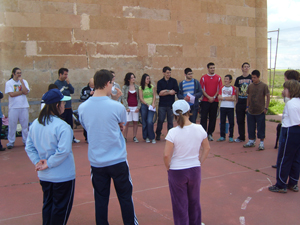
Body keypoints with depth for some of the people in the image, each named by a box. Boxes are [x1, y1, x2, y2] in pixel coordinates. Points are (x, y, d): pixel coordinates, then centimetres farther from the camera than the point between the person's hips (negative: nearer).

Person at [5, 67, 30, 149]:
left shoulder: (24, 82, 8)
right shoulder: (9, 83, 1)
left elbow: (26, 92, -8)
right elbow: (11, 94, -12)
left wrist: (21, 81, -8)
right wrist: (22, 92, -6)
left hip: (24, 106, 2)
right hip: (13, 107, -2)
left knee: (25, 125, 6)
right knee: (12, 125, 2)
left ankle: (25, 140, 18)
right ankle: (11, 142, 14)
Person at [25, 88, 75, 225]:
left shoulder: (35, 124, 1)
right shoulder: (62, 126, -22)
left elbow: (29, 148, 5)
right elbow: (63, 151, -26)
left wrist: (37, 162, 0)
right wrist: (48, 164, -14)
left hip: (44, 176, 7)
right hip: (62, 177, -7)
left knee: (47, 204, 22)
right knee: (61, 208, 10)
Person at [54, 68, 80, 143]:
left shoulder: (66, 82, 12)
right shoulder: (56, 83, -9)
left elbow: (72, 91, 4)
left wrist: (68, 83, -7)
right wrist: (68, 92, -6)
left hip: (68, 106, 7)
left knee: (70, 123, 15)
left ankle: (71, 137, 28)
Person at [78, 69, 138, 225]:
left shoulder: (82, 108, -5)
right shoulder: (117, 107, -15)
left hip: (96, 161, 3)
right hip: (118, 160, -3)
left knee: (100, 199, 14)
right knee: (125, 197, 13)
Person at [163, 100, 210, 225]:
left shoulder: (173, 132, -20)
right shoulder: (199, 129, -9)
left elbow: (166, 155, -20)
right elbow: (206, 148, 3)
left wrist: (168, 168, -3)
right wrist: (199, 163, 12)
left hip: (177, 172, -3)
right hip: (195, 171, 4)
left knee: (180, 205, 13)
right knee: (194, 202, 24)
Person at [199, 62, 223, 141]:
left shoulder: (218, 78, 7)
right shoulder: (203, 78, 4)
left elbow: (219, 89, 3)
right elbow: (202, 89, 0)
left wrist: (214, 97, -9)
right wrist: (208, 97, -10)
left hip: (214, 101, 2)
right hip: (205, 100, -1)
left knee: (213, 117, 5)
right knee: (203, 117, -5)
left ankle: (210, 133, 14)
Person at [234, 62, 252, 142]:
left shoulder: (252, 78, 1)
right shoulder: (238, 79, 12)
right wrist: (237, 101, 9)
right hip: (240, 103, 4)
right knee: (240, 121, 9)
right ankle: (241, 137, 20)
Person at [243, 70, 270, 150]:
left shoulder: (264, 86, -6)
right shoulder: (250, 86, 6)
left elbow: (268, 97, -3)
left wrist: (266, 108, -8)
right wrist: (247, 106, 12)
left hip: (260, 111, -4)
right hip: (250, 111, 4)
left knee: (261, 127, 2)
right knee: (251, 127, 11)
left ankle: (261, 142, 13)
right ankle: (251, 141, 24)